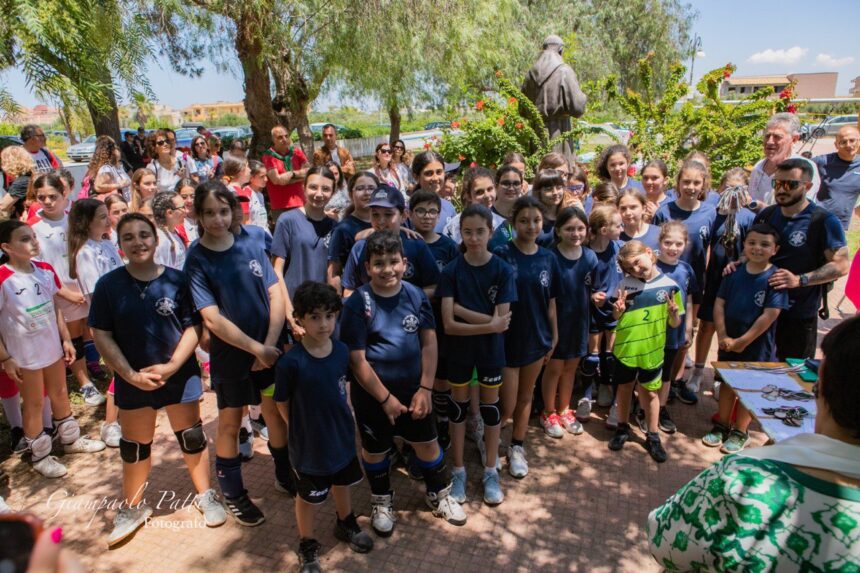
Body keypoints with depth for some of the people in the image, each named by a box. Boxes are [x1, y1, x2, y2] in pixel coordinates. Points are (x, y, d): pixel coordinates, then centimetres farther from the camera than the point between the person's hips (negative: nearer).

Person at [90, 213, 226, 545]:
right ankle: (133, 507, 38)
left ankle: (205, 496, 32)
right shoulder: (109, 285, -7)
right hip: (132, 380, 1)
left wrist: (172, 365, -18)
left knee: (191, 439, 11)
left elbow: (193, 327, -8)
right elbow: (101, 335, -5)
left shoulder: (177, 280, -10)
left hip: (180, 376, -1)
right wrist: (130, 375, -13)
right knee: (134, 446, 17)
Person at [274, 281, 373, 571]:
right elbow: (282, 404, -13)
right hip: (309, 445, -4)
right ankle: (308, 545, 43)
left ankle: (346, 524, 55)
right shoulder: (290, 362, -27)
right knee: (308, 498, 18)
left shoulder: (341, 350, -13)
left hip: (343, 438, 5)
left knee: (342, 484, 28)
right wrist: (302, 431, -5)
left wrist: (345, 421, 4)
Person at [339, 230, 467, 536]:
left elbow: (429, 342, -4)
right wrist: (386, 398, -14)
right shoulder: (358, 303, -18)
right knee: (375, 449, 16)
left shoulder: (415, 295, -8)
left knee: (427, 442, 16)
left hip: (413, 387, 3)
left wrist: (425, 388, -8)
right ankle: (381, 501, 43)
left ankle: (439, 494, 43)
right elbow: (357, 359, -17)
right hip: (373, 393, -3)